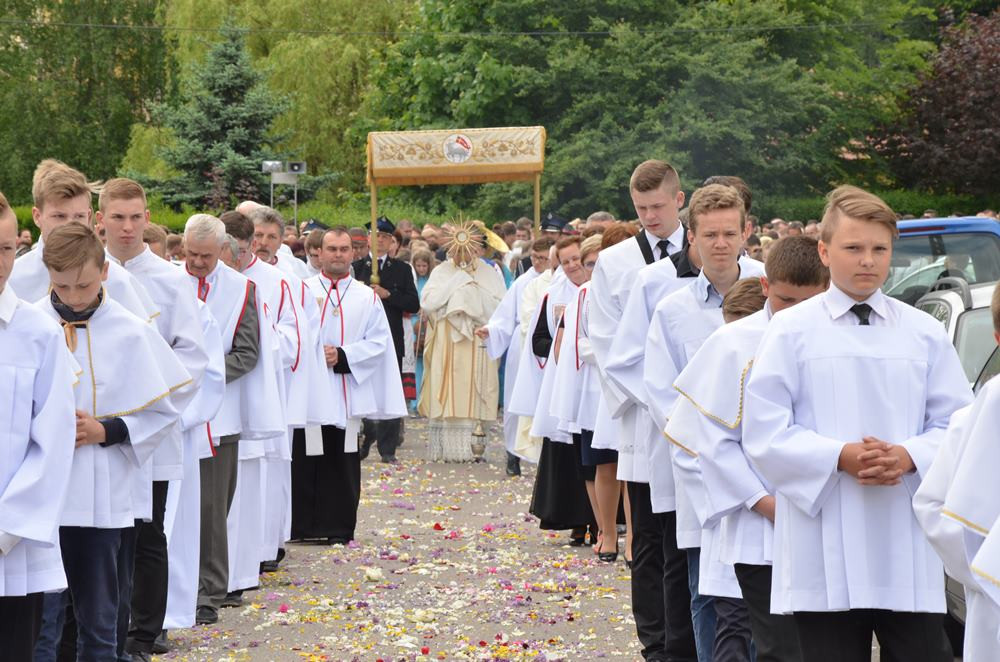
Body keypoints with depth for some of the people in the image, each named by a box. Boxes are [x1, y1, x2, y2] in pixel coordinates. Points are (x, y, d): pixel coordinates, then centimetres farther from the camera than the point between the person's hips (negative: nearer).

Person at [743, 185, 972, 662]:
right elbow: (764, 433, -3)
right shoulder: (791, 331, 0)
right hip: (824, 555, -2)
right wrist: (840, 457, -15)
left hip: (908, 551, 2)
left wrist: (910, 456, -12)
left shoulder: (925, 333, 8)